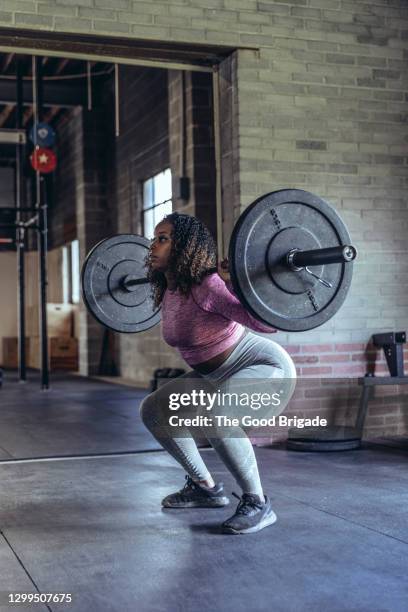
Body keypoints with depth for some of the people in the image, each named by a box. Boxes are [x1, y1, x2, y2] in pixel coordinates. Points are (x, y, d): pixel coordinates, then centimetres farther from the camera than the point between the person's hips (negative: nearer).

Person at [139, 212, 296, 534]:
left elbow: (266, 322, -33)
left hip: (267, 369, -9)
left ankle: (258, 504, -17)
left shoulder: (207, 285, -26)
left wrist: (236, 281, -40)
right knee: (153, 409, 6)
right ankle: (206, 488, 16)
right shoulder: (167, 292, -1)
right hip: (217, 375, 9)